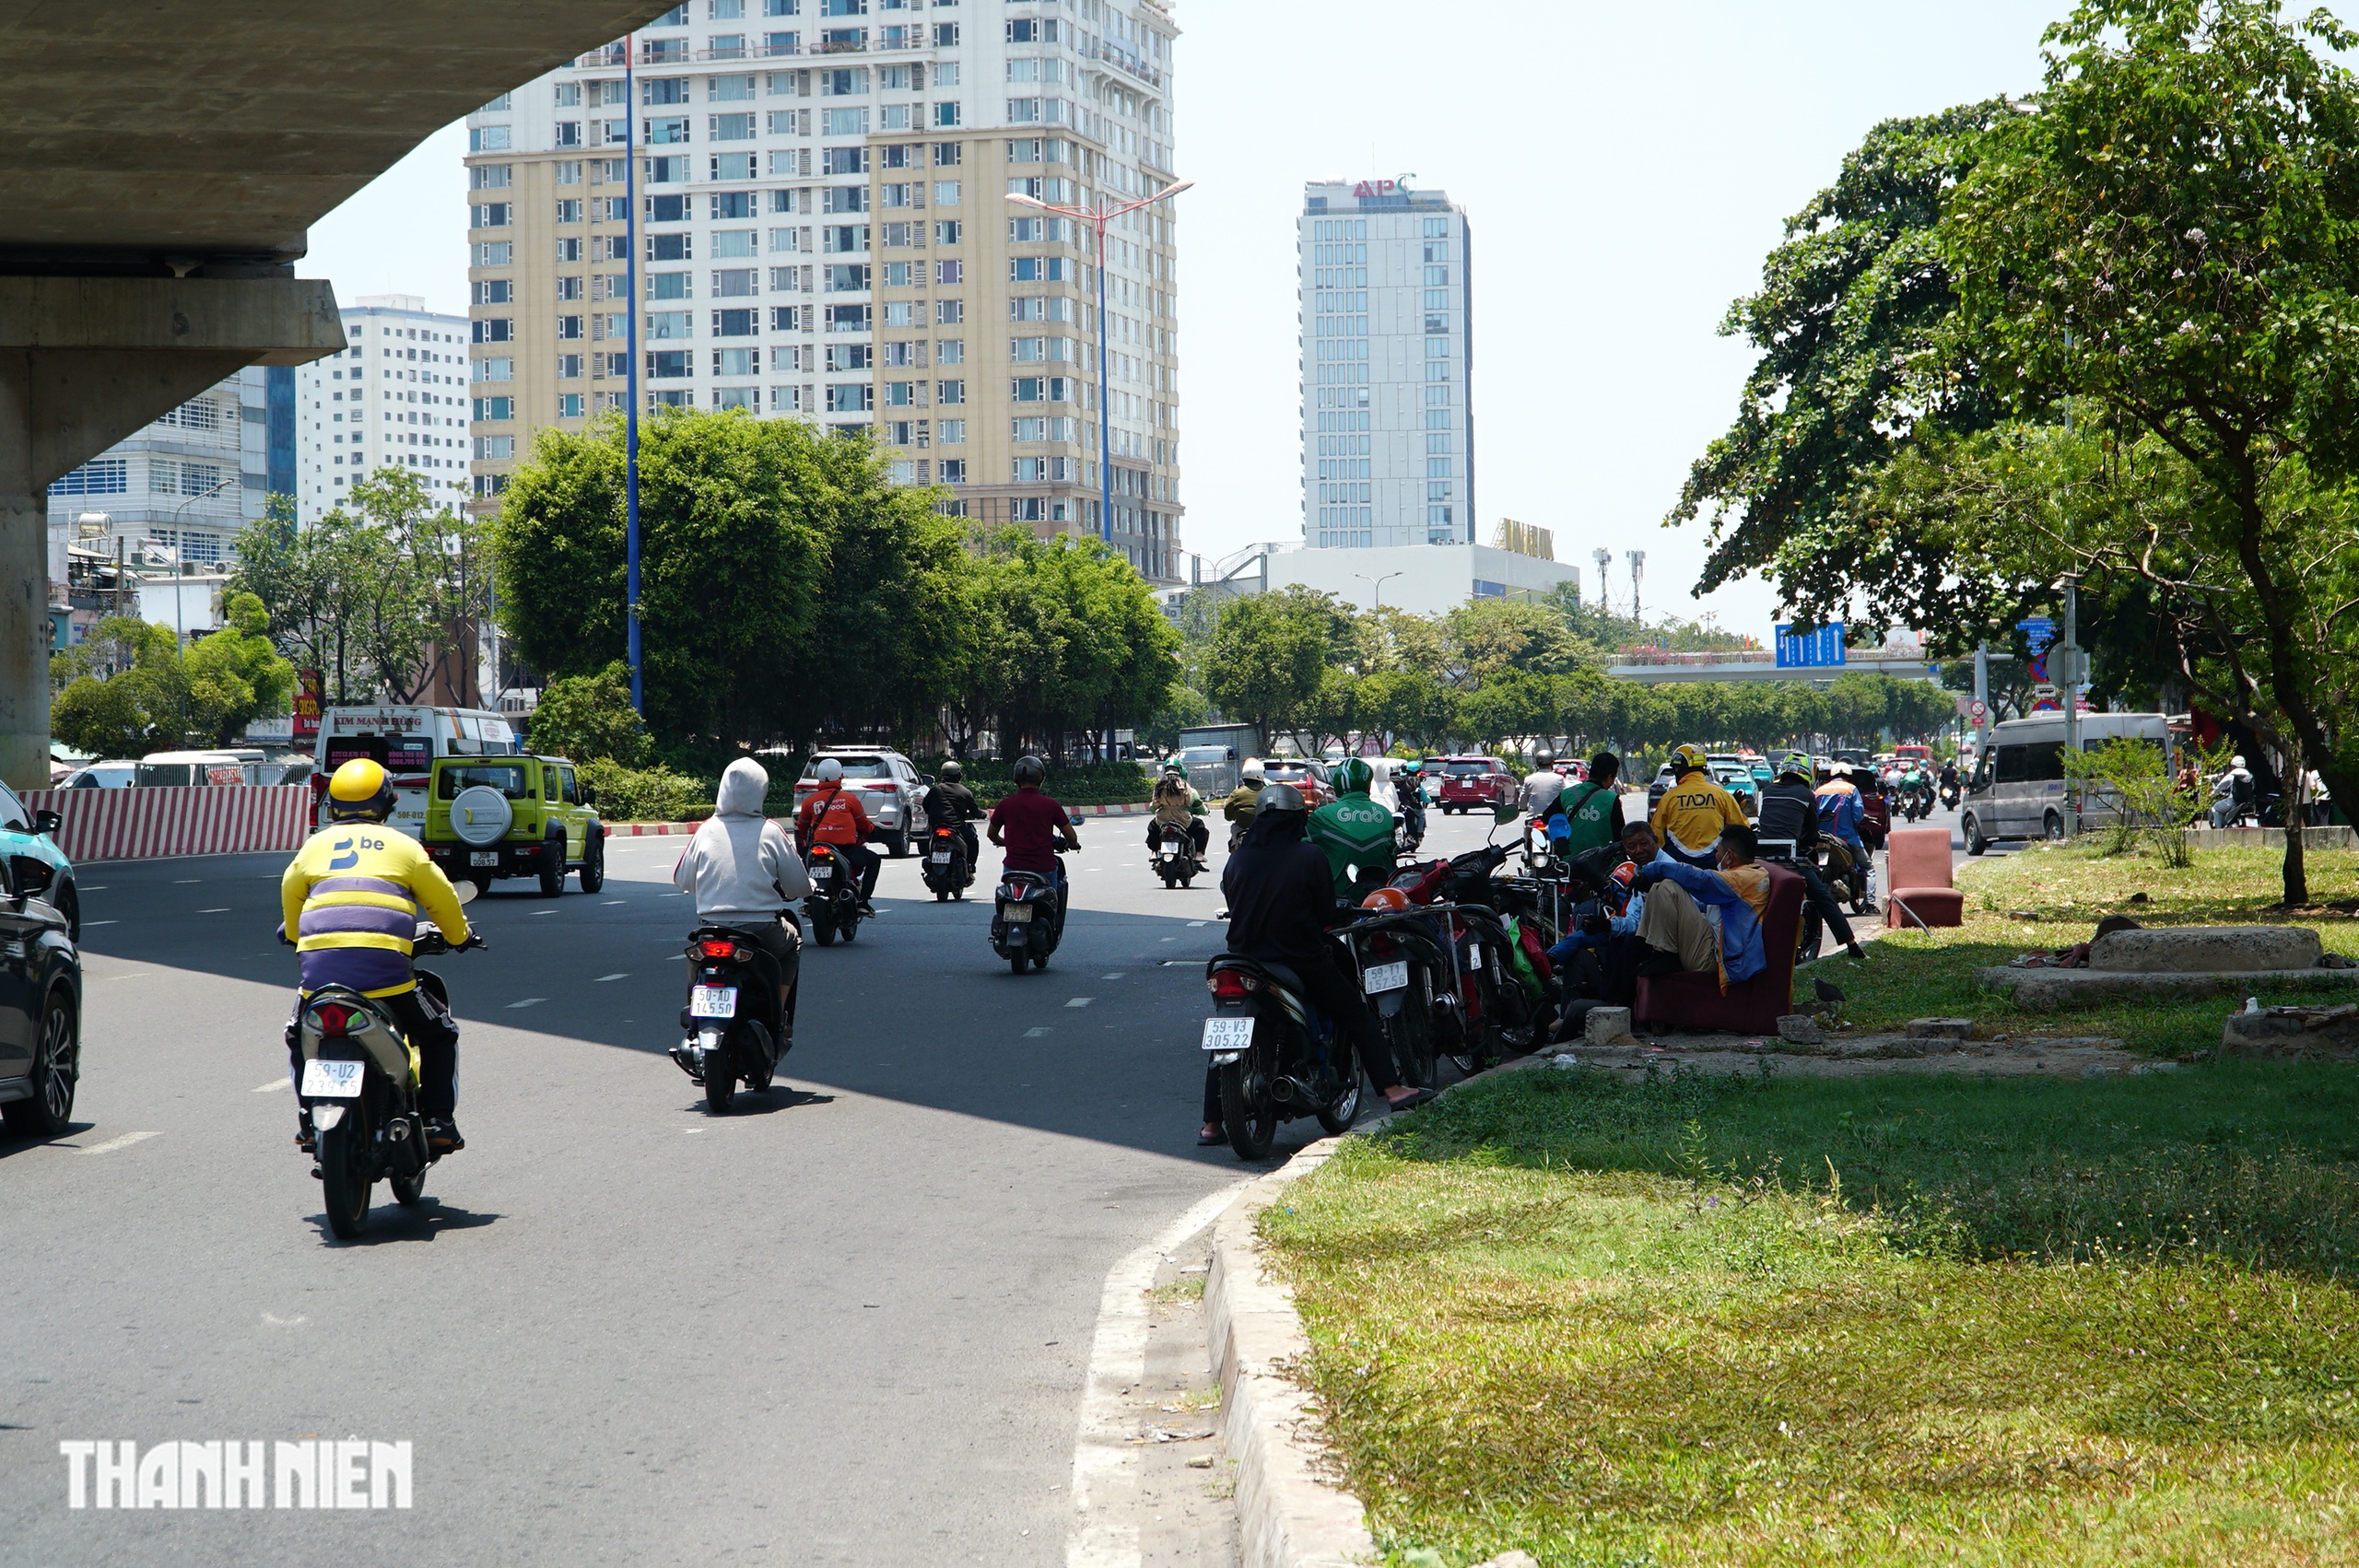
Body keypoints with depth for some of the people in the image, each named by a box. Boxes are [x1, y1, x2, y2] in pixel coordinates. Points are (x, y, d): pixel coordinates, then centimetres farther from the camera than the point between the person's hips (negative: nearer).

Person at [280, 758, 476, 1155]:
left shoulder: (314, 846, 19)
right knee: (439, 1036, 18)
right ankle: (438, 1122, 9)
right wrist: (459, 936, 42)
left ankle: (309, 1121, 22)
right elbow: (442, 899, 21)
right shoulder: (403, 846, 14)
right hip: (384, 971, -2)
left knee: (300, 1040, 31)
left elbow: (289, 897, 29)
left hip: (318, 969, 2)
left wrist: (296, 935, 52)